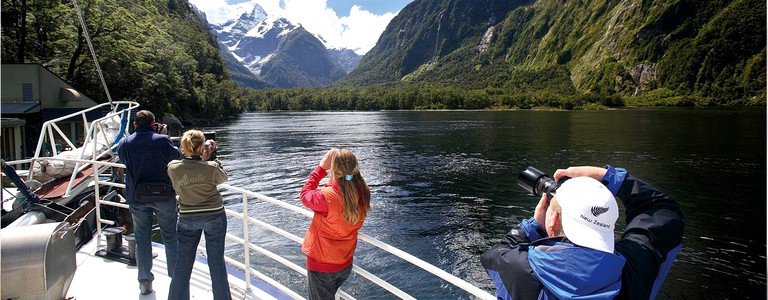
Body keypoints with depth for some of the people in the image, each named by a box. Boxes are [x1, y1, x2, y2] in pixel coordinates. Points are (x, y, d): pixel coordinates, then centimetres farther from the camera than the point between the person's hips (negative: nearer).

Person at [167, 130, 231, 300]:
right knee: (217, 262, 11)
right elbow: (223, 178, 0)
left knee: (183, 263, 15)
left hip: (187, 218, 2)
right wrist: (211, 160, 3)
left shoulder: (172, 167, -14)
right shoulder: (211, 168, -21)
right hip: (214, 216, -2)